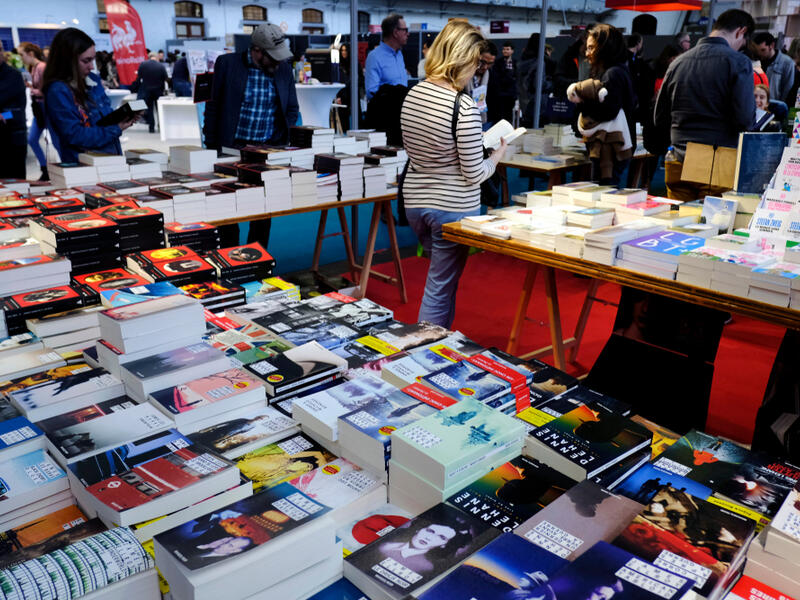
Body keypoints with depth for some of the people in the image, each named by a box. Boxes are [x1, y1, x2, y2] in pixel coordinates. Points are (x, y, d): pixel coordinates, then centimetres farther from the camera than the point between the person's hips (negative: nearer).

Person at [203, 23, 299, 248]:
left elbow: (292, 109, 13)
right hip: (232, 147, -2)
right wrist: (211, 147, -3)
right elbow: (213, 106, 0)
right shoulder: (227, 63, -4)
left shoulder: (284, 69, 5)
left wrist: (281, 141, 0)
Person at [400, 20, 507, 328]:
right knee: (439, 289, 6)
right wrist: (497, 155, 3)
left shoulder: (413, 94, 1)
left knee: (442, 281, 26)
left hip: (415, 200, 8)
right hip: (452, 207, -7)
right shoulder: (464, 107, -21)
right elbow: (474, 174, -16)